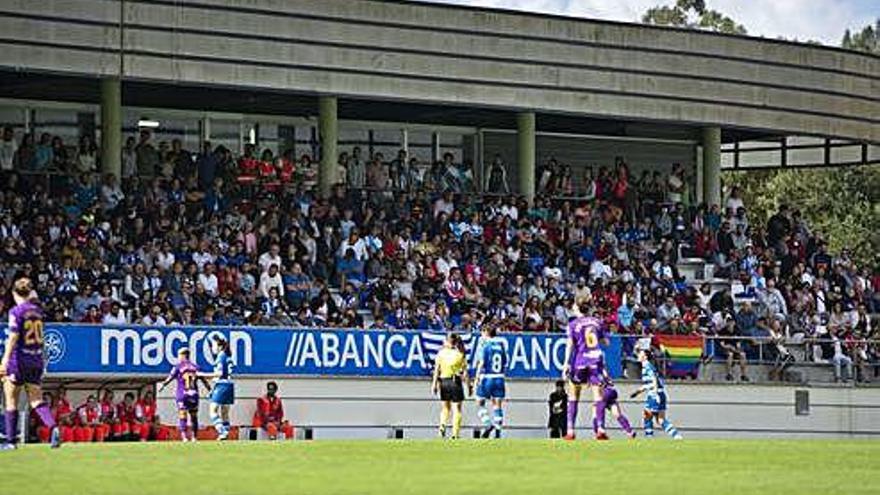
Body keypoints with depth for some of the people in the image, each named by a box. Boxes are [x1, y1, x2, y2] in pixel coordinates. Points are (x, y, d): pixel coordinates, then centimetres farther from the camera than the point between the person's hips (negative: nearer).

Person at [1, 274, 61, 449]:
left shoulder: (16, 312, -12)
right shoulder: (37, 310, 6)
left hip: (19, 360, -6)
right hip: (37, 360, 6)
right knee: (36, 400, 5)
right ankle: (53, 427, -21)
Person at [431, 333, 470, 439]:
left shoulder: (441, 353, 1)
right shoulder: (460, 354, -3)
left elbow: (437, 370, -1)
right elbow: (465, 372, -4)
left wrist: (434, 384, 3)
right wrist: (468, 385, 3)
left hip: (444, 381, 2)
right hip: (456, 382, -2)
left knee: (445, 407, 18)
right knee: (457, 408, 5)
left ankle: (442, 425, -6)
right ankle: (455, 433, 1)